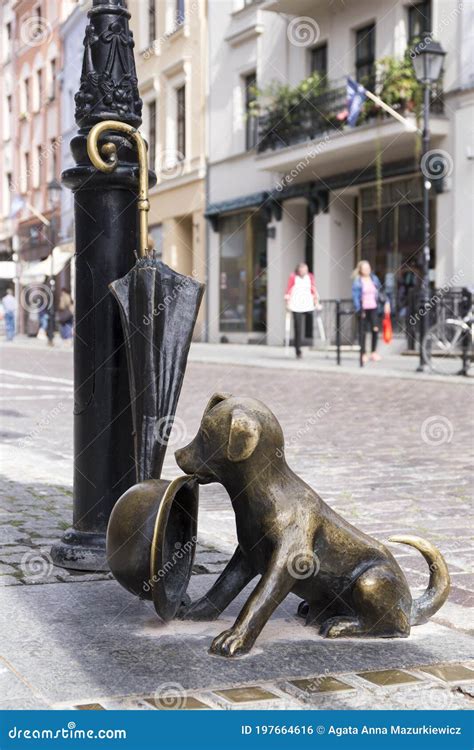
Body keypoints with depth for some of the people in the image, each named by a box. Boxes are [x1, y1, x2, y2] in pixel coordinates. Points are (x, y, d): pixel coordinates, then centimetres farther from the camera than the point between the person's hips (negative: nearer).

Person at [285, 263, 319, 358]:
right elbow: (289, 290, -1)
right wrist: (288, 303, -4)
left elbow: (314, 289, 13)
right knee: (298, 328, -5)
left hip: (308, 306, 3)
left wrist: (316, 301, 9)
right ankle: (298, 350, 2)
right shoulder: (293, 277, -2)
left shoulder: (310, 277, 7)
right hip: (296, 307, -3)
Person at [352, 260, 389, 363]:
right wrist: (359, 309, -15)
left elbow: (380, 292, 15)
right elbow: (355, 296, -8)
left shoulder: (374, 279, 9)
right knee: (363, 331, 2)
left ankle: (374, 352, 10)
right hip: (363, 309, -3)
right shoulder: (357, 282, -4)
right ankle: (363, 354, 11)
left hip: (374, 308, 3)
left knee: (375, 329, -5)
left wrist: (385, 302, 7)